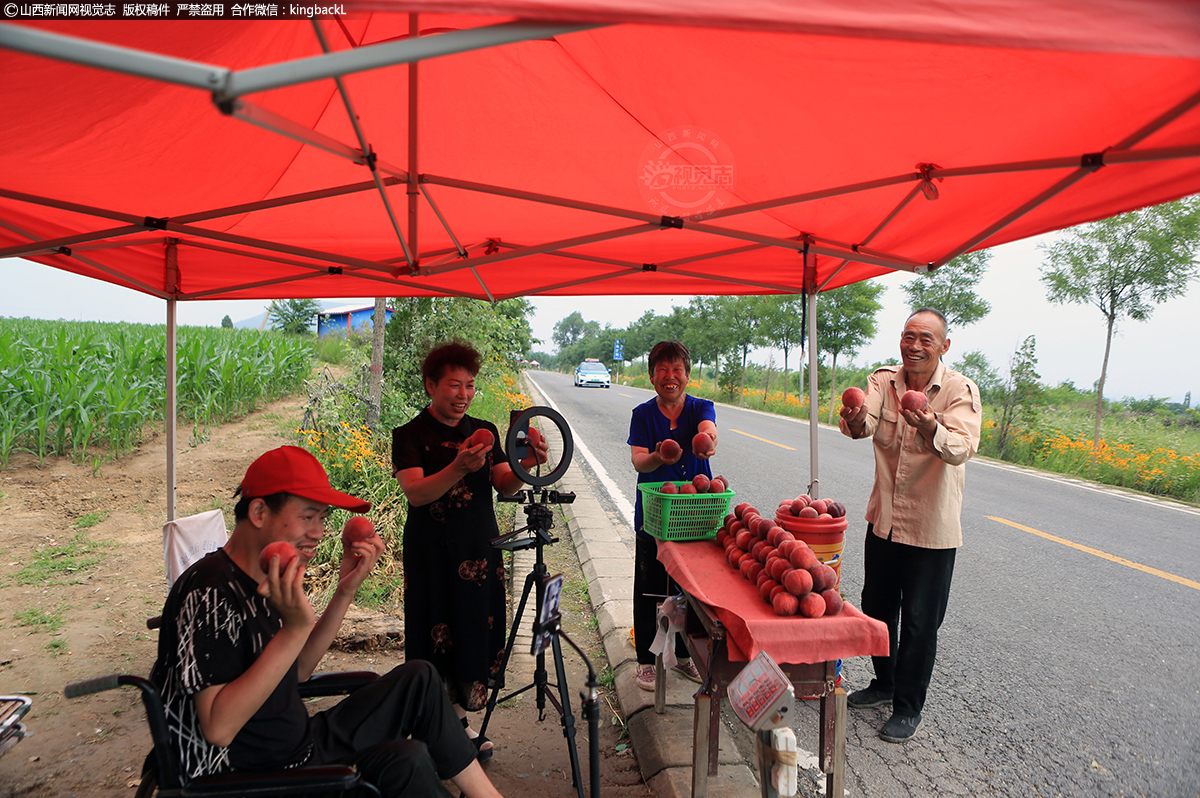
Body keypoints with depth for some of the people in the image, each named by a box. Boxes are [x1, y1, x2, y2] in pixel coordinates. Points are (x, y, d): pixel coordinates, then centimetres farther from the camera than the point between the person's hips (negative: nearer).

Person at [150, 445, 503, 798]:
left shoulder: (268, 580, 6)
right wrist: (295, 628, -36)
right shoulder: (211, 591, -24)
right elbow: (218, 729, -29)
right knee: (405, 759, -27)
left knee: (418, 678, 7)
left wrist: (346, 589, 1)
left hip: (300, 746, 10)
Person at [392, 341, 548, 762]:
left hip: (480, 551, 4)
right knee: (436, 638, 2)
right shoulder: (410, 435, -5)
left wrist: (526, 466, -19)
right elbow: (416, 492, -18)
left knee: (475, 634, 10)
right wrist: (460, 468, -33)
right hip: (432, 554, -4)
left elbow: (505, 487, 2)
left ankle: (461, 718, 28)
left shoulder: (485, 430, 9)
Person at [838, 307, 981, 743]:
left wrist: (931, 429, -52)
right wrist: (854, 421, -48)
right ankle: (884, 683, 42)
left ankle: (909, 707, 24)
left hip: (931, 529, -4)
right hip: (884, 519, 4)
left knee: (920, 621, 5)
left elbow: (962, 449, -30)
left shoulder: (960, 391, -14)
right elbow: (864, 423, -23)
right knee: (876, 608, 18)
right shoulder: (883, 380, -4)